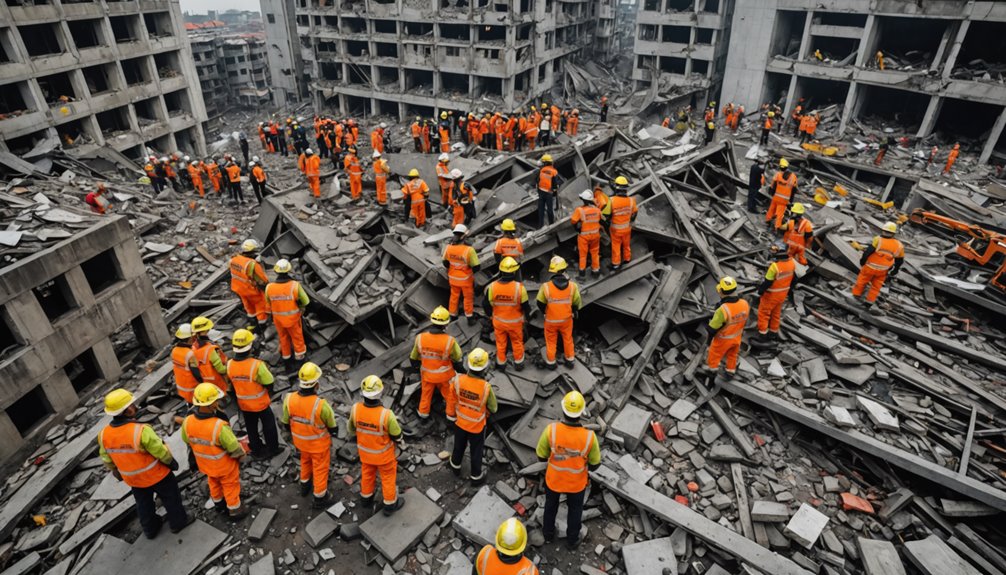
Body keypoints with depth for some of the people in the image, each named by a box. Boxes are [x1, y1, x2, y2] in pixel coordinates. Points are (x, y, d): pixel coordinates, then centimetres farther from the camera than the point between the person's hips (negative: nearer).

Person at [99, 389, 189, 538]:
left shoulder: (104, 434, -18)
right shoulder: (141, 431, -35)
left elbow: (107, 460, 0)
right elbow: (161, 452, -23)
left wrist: (116, 472, 19)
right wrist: (171, 461, -3)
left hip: (132, 479, 5)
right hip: (156, 474, -5)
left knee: (143, 504, 28)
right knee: (170, 498, 21)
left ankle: (150, 529, 48)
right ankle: (178, 522, 39)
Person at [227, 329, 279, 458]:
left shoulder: (230, 364, -17)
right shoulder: (257, 365, -32)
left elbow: (232, 382, 0)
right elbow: (269, 383, -22)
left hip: (243, 404, 4)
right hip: (260, 403, -4)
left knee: (251, 428, 23)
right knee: (268, 426, 19)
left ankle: (256, 449, 40)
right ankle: (272, 448, 33)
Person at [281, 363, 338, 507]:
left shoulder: (289, 400, -25)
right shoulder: (321, 405, -37)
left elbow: (286, 422, -7)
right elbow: (332, 426, -19)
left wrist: (294, 435, 13)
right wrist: (333, 430, 6)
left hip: (300, 441, 4)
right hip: (319, 443, -4)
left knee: (305, 461, 33)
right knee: (320, 468, 20)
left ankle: (305, 486, 56)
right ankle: (319, 498, 38)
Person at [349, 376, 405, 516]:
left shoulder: (356, 408, -28)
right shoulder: (387, 415, -39)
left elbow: (351, 428, -6)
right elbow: (397, 436, -21)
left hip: (365, 450, 4)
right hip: (383, 453, -4)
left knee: (367, 474, 31)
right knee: (388, 478, 23)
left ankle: (366, 499, 55)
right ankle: (390, 504, 45)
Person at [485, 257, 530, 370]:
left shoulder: (491, 287, -21)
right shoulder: (520, 288, -26)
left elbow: (486, 305, -9)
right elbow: (525, 306, -15)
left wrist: (491, 314, 13)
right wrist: (527, 314, 8)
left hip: (498, 321, 1)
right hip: (515, 322, -1)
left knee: (500, 343, 22)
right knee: (517, 342, 23)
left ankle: (501, 363, 40)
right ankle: (518, 363, 39)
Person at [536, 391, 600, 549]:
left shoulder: (551, 429, -32)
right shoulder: (589, 436, -32)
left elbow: (541, 456, -16)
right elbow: (594, 464, -14)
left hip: (553, 479, 1)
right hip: (576, 482, -1)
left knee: (551, 505, 31)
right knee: (575, 510, 29)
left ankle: (548, 534, 54)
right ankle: (572, 540, 51)